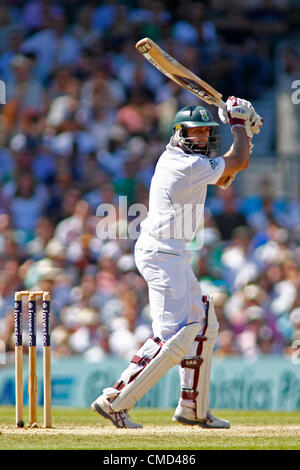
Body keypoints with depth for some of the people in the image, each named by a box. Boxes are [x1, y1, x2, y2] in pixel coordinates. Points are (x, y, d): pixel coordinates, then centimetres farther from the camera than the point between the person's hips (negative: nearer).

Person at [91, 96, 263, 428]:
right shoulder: (189, 165, -17)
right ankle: (114, 401, -19)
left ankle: (193, 409, 22)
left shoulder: (175, 157, 11)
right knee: (174, 336, -16)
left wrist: (244, 135, 14)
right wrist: (237, 123, 5)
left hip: (172, 255, 11)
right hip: (163, 254, -11)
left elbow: (221, 178, 24)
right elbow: (239, 162, -9)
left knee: (203, 326, 17)